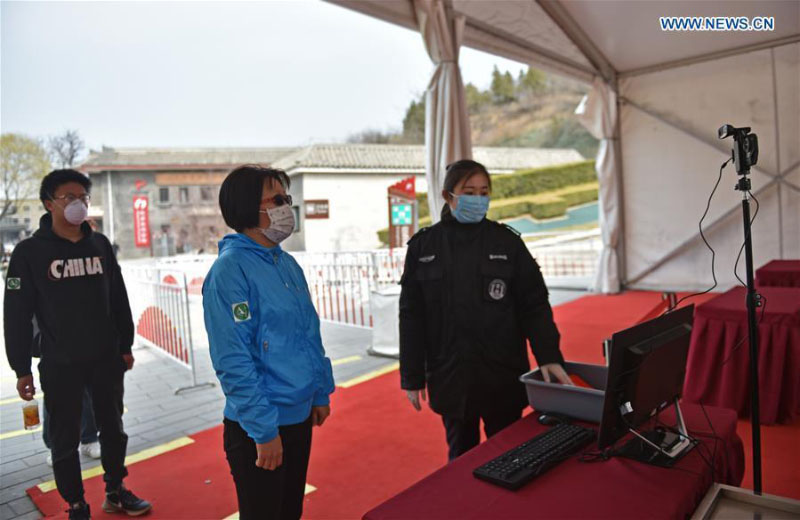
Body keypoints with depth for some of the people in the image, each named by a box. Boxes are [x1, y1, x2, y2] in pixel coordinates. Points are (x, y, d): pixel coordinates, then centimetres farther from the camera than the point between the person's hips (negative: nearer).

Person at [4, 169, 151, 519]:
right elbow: (17, 315, -6)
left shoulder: (100, 245, 4)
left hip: (106, 358, 4)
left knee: (113, 427, 15)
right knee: (65, 438, 9)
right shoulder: (29, 252, -7)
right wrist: (21, 368, -7)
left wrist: (125, 346, 10)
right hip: (60, 364, -3)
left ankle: (115, 491, 33)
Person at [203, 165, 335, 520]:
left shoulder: (287, 264, 6)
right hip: (259, 427, -7)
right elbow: (232, 361, -21)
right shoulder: (230, 270, -18)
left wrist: (321, 393, 13)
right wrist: (264, 430, -19)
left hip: (300, 416, 7)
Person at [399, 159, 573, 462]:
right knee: (461, 455, 16)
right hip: (451, 377, 1)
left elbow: (534, 305, -2)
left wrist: (549, 356, -15)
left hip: (504, 376, 0)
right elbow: (412, 316, 1)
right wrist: (412, 377, 0)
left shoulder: (507, 242, -1)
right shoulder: (423, 246, -1)